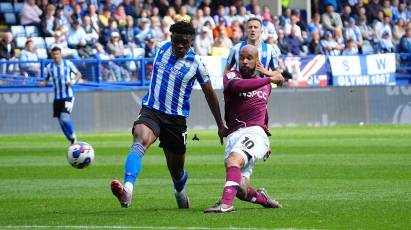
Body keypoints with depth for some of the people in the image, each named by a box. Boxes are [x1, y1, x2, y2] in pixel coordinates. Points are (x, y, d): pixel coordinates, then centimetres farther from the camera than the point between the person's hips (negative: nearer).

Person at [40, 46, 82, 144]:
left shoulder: (68, 64, -5)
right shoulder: (49, 67, 3)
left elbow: (78, 74, 5)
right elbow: (47, 79, 15)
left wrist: (73, 81, -15)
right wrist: (43, 83, -7)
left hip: (68, 96, -4)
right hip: (57, 97, 4)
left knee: (64, 118, -20)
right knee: (61, 122, 5)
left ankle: (73, 136, 3)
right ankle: (72, 141, 20)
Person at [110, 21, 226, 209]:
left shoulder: (195, 63, -6)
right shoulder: (162, 49, 2)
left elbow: (210, 94, 5)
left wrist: (220, 126, 9)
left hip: (176, 119, -1)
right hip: (150, 111, 1)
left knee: (176, 170, 10)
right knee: (140, 141, -32)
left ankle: (180, 191, 48)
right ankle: (127, 190, -52)